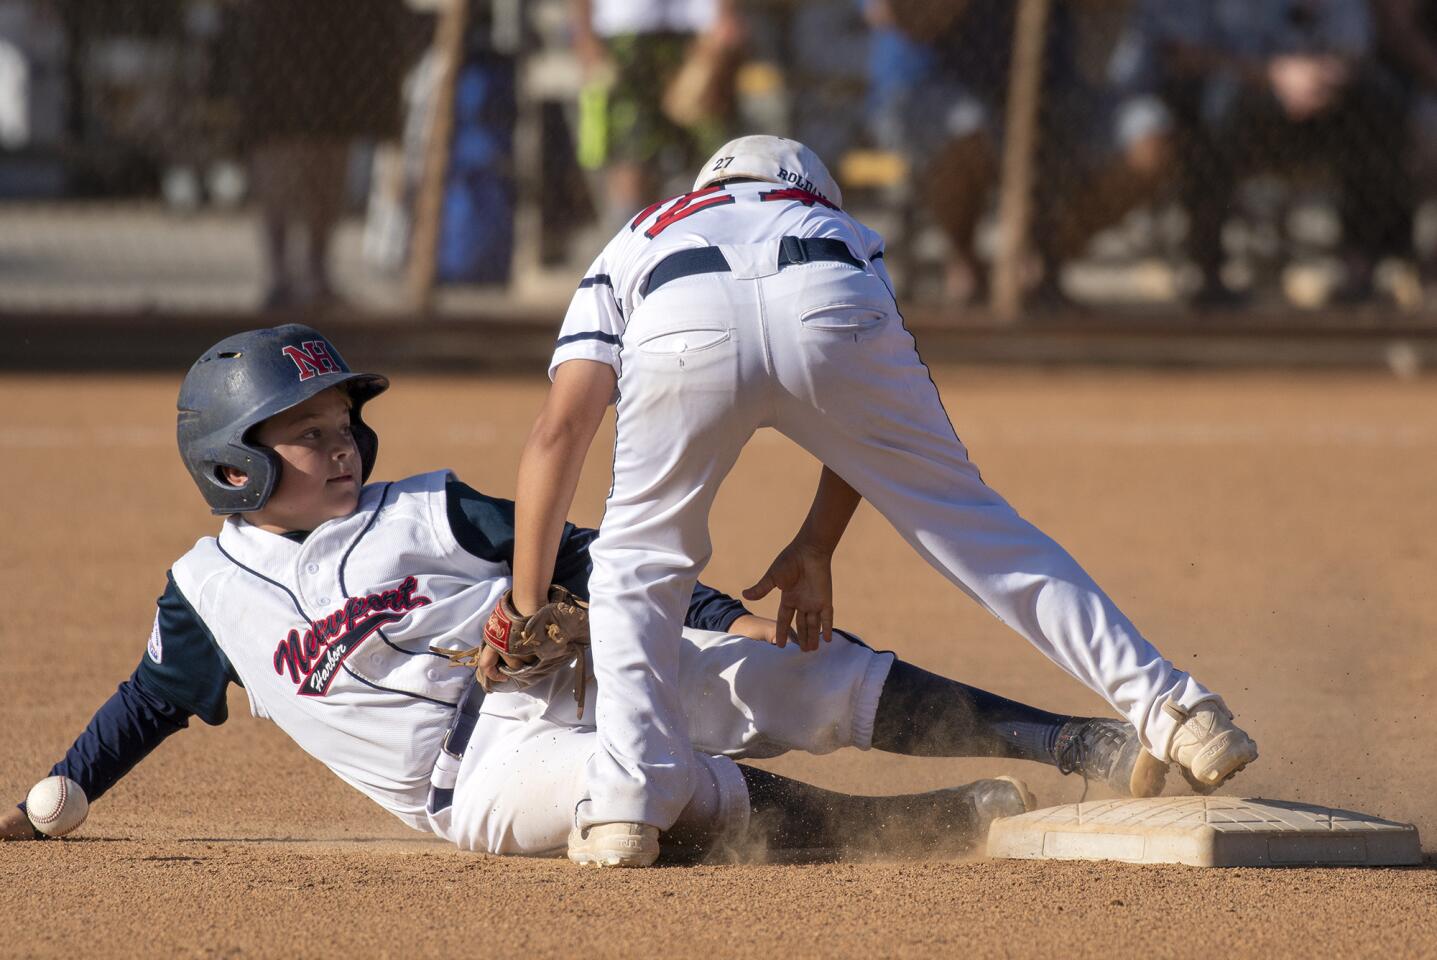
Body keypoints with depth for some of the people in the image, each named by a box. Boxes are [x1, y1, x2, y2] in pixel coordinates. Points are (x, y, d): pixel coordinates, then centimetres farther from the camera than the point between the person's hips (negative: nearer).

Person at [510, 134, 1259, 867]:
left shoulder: (624, 256, 42)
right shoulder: (841, 229, 46)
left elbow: (559, 430, 27)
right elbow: (873, 437, 30)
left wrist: (527, 613, 26)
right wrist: (816, 548, 35)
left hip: (686, 333, -1)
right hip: (836, 314, 1)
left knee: (636, 567, 20)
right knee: (976, 530, 16)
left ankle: (628, 807, 7)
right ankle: (1169, 711, 12)